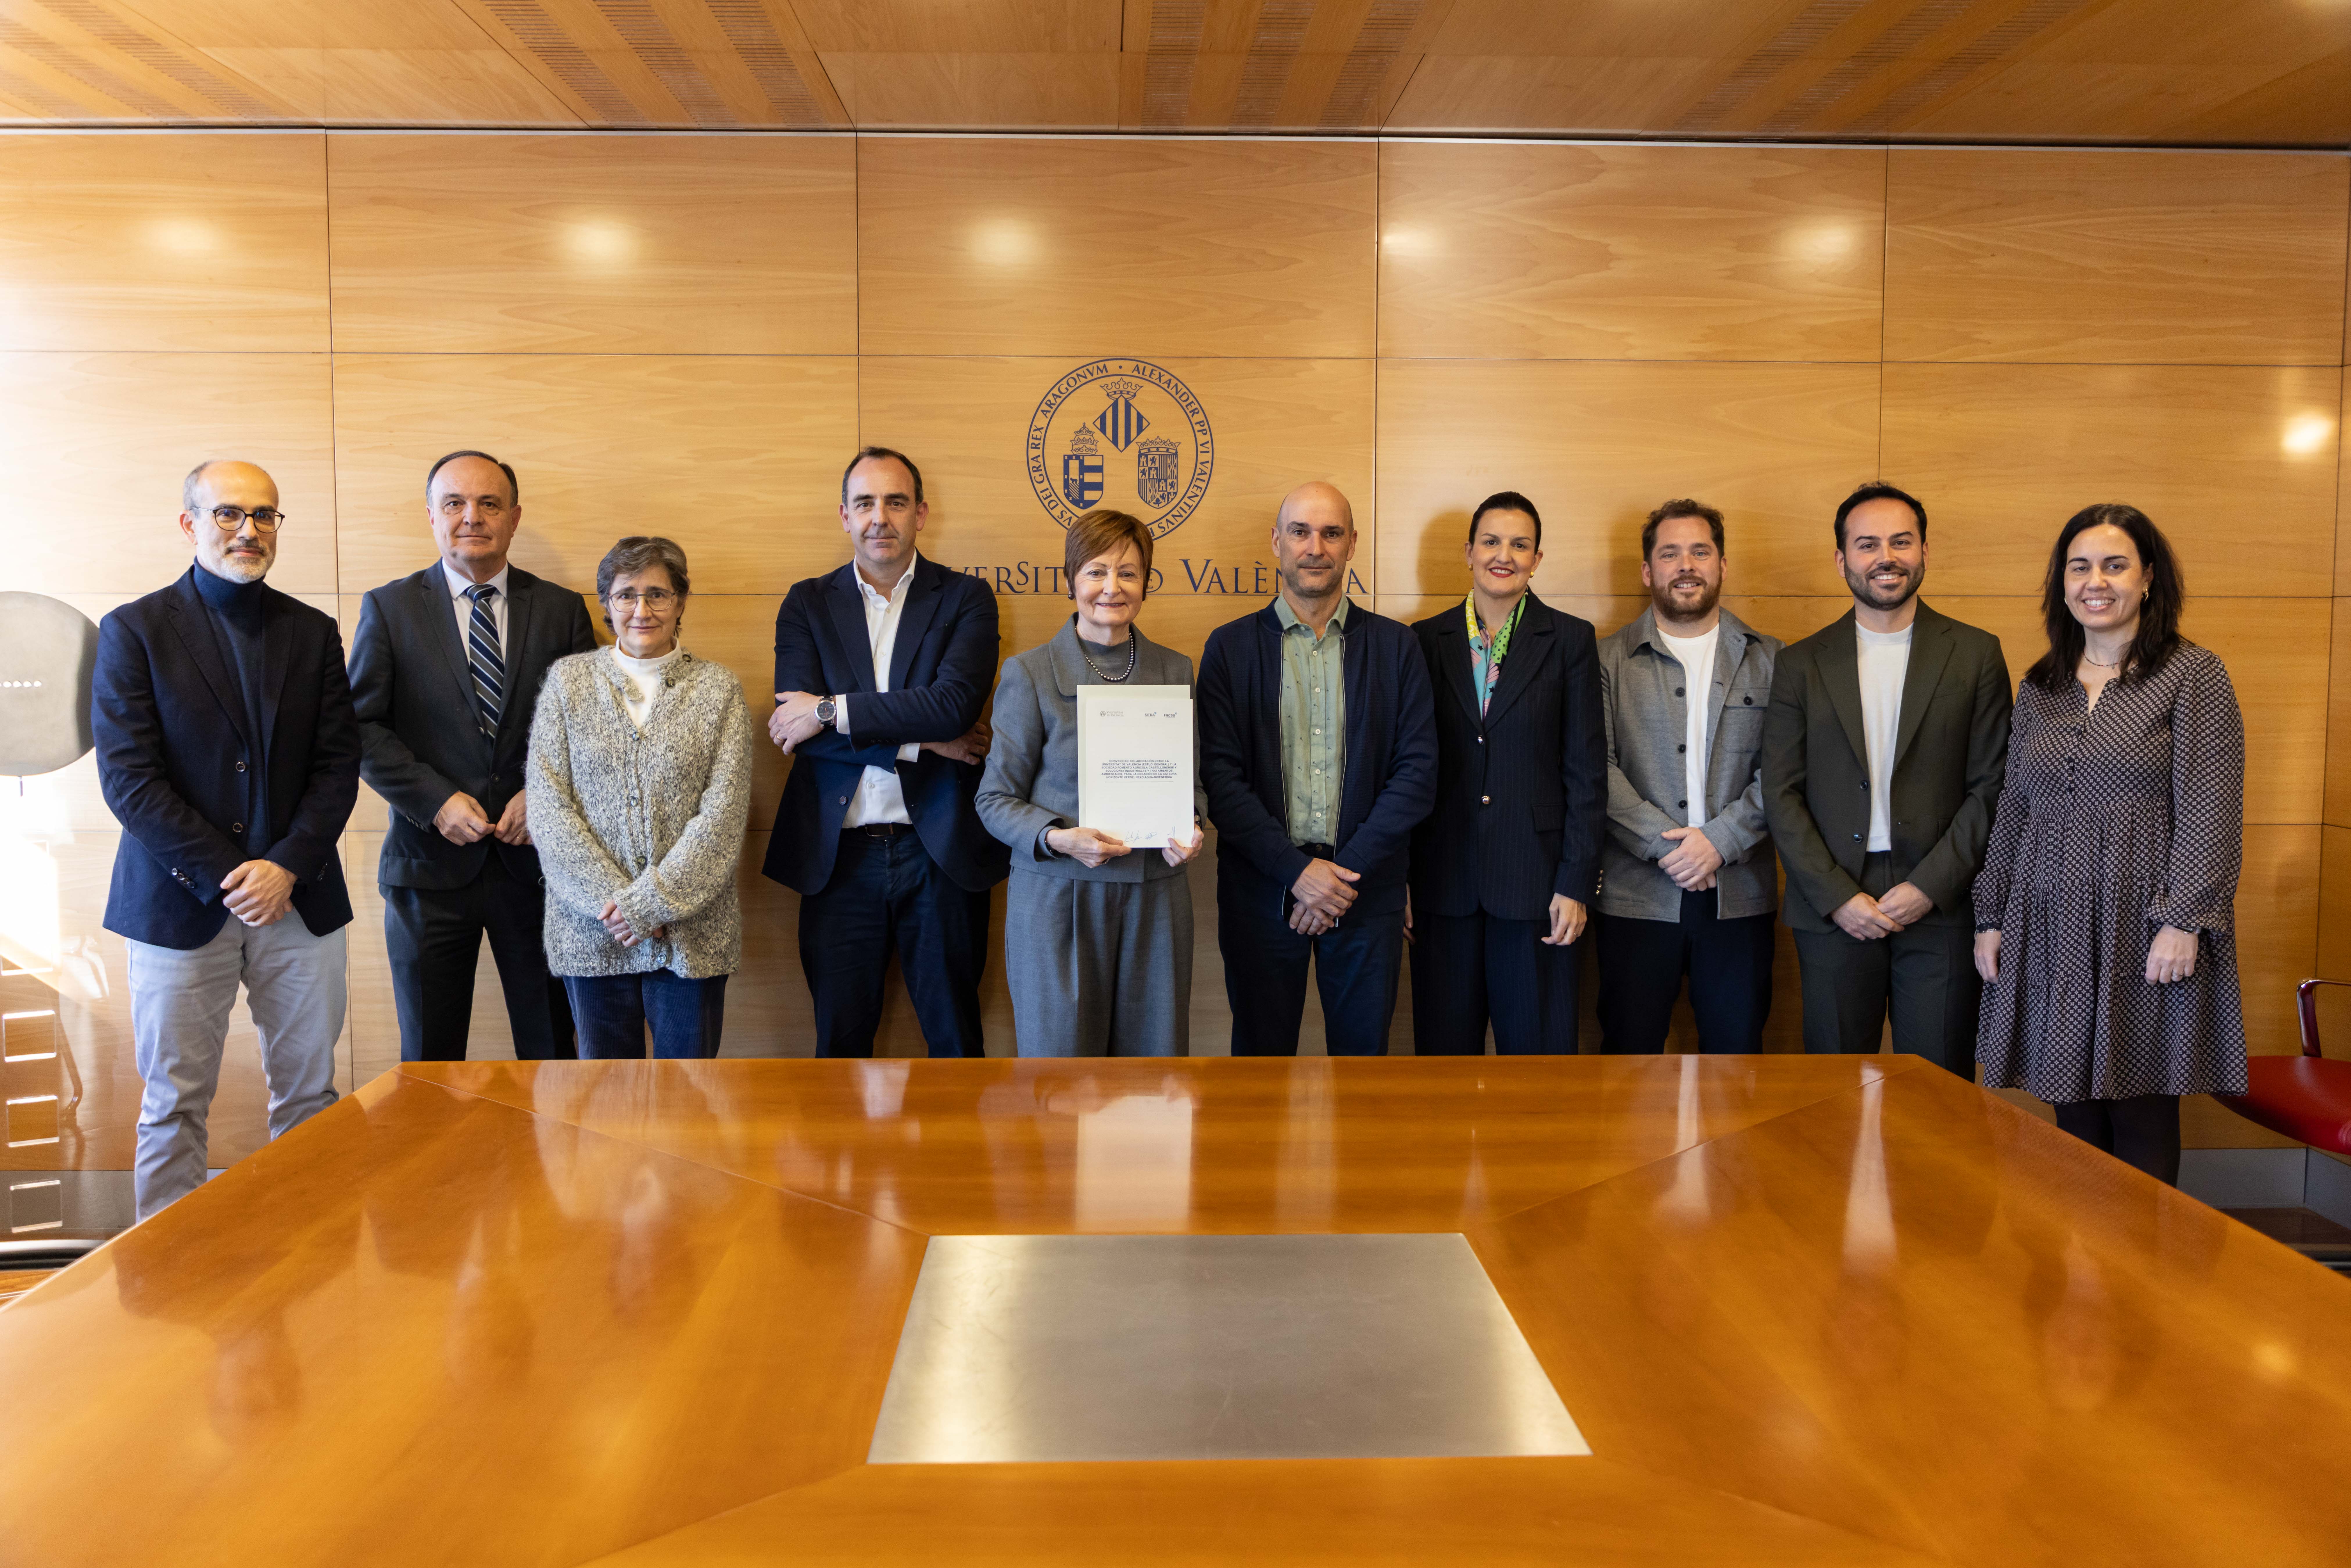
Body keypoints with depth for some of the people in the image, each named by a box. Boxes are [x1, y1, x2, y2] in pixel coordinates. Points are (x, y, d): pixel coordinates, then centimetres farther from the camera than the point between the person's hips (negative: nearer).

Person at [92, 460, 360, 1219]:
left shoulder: (314, 633, 9)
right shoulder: (133, 631, 0)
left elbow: (338, 766, 4)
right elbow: (128, 779, -7)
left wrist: (287, 866, -10)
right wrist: (226, 877, -13)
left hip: (299, 898, 3)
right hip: (181, 903, -2)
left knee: (309, 1095, 8)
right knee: (174, 1107, 6)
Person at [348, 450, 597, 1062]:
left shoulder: (561, 610, 6)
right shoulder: (388, 609, 3)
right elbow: (362, 727, -1)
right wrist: (436, 800, -12)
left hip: (536, 859, 1)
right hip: (430, 862, 0)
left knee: (552, 1051, 9)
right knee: (429, 1059, 10)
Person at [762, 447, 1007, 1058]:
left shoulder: (966, 599, 2)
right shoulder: (807, 604, 7)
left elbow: (956, 703, -15)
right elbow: (792, 724, -7)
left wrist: (831, 712, -15)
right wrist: (921, 739, -13)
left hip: (940, 851, -1)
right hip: (838, 856, 1)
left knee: (955, 1037, 9)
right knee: (840, 1037, 11)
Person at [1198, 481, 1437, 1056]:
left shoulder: (1396, 645, 5)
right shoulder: (1231, 647, 3)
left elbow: (1418, 771, -1)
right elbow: (1220, 776, -4)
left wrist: (1348, 872, -10)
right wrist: (1298, 870, -13)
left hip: (1368, 894, 1)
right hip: (1260, 893, 0)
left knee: (1363, 1053, 8)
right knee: (1261, 1055, 8)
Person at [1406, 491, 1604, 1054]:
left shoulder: (1570, 640, 2)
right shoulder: (1426, 640, 6)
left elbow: (1587, 770, -1)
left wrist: (1577, 883, -7)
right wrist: (1400, 878, 3)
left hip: (1535, 882, -1)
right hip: (1444, 884, 2)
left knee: (1540, 1047, 5)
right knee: (1445, 1048, 8)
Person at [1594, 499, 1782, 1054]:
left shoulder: (1768, 660, 10)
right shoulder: (1611, 660, 5)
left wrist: (1720, 840, -12)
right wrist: (1666, 845, -14)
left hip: (1739, 897, 2)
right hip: (1638, 897, -1)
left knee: (1737, 1054, 7)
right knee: (1630, 1057, 3)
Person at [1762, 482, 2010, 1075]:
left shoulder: (1976, 654, 6)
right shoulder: (1801, 664, 7)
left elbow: (1992, 787, 2)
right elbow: (1781, 796, 3)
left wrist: (1929, 887, -8)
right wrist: (1839, 897, -7)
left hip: (1940, 909, 0)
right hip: (1831, 912, 1)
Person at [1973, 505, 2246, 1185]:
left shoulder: (2194, 675, -1)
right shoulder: (2039, 688, 13)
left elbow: (2212, 810, -8)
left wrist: (2184, 921, -16)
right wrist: (1991, 919, 11)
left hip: (2144, 930, -4)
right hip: (2052, 932, 4)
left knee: (2143, 1124, 1)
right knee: (2074, 1117, 9)